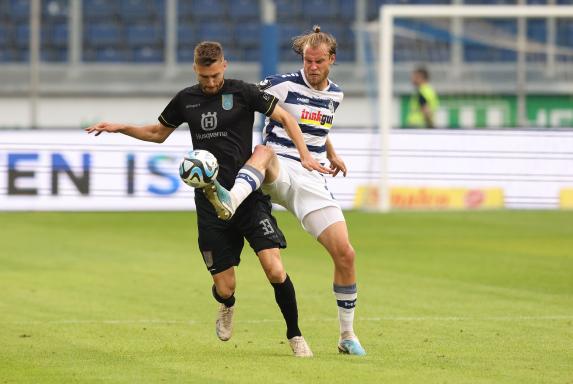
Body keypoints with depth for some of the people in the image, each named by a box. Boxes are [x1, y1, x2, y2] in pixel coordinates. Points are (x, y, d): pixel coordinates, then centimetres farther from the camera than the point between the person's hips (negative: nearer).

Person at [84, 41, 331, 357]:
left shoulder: (243, 93, -3)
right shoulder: (185, 100, 8)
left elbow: (285, 118, 2)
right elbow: (158, 133, 24)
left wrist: (305, 156, -9)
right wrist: (121, 128, 12)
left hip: (249, 197, -2)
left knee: (275, 270, -17)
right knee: (224, 288, -1)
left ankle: (295, 337, 2)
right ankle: (227, 307, 38)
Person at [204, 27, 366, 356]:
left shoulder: (335, 95, 15)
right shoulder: (283, 85, -3)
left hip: (312, 180, 5)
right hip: (279, 172, -5)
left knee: (345, 254, -5)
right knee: (265, 151, -42)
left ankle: (348, 336, 11)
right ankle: (231, 200, -74)